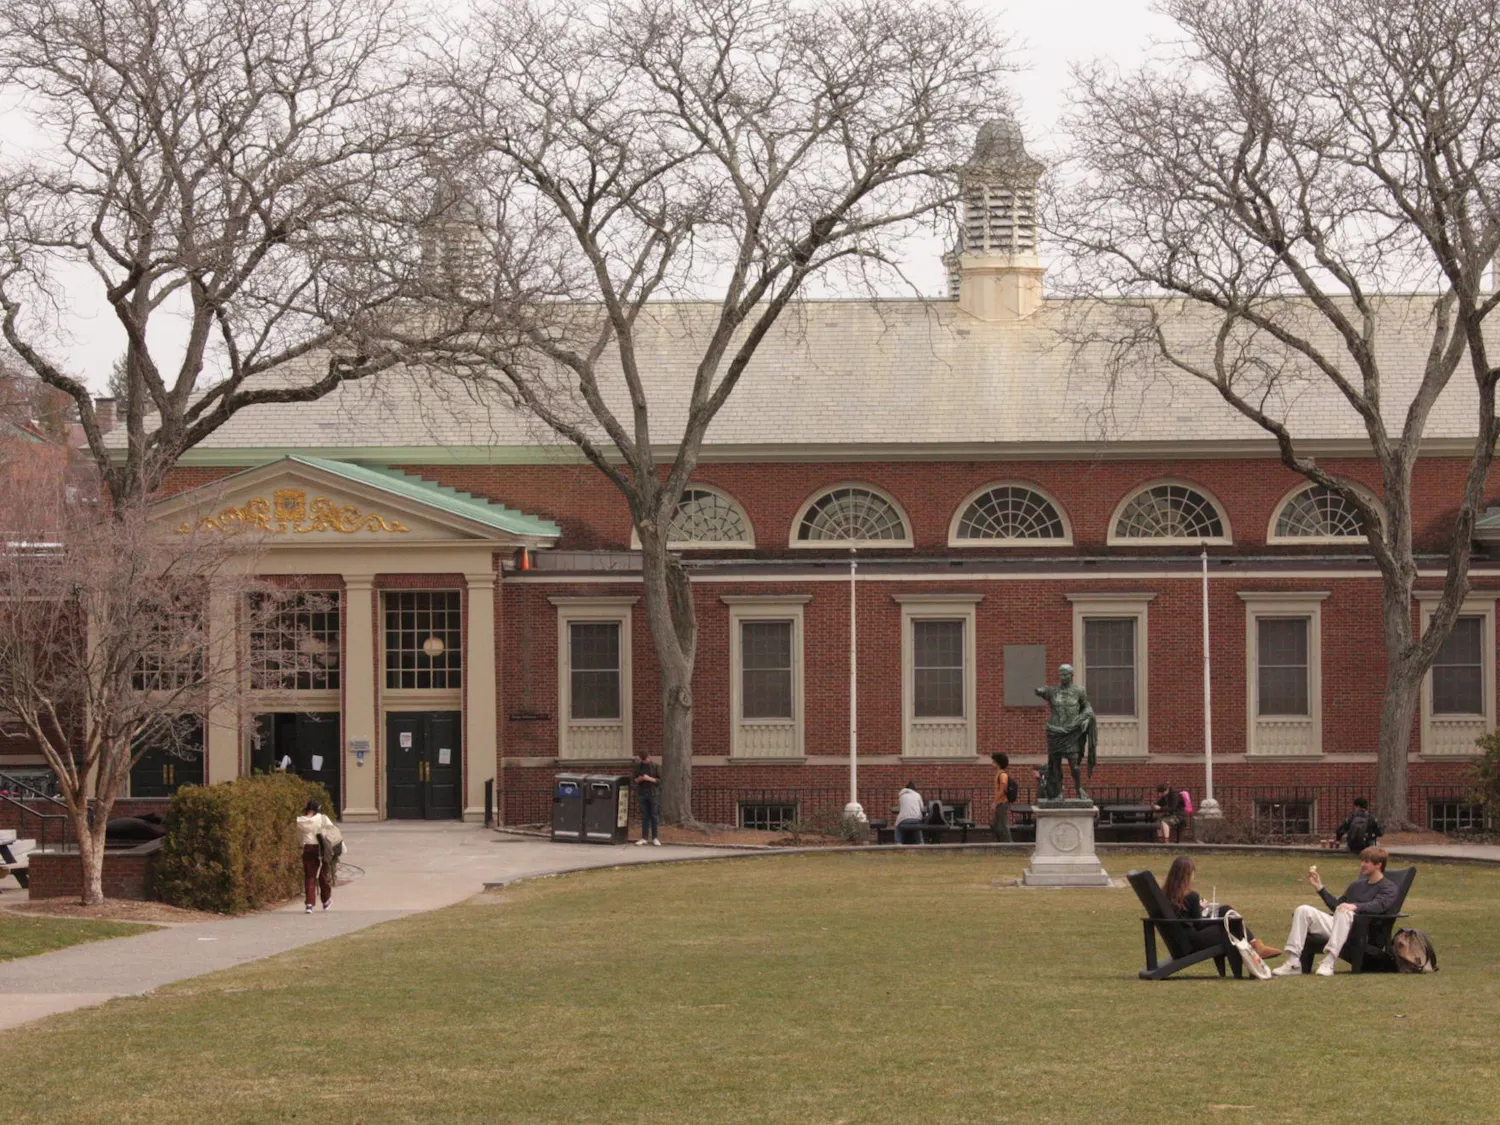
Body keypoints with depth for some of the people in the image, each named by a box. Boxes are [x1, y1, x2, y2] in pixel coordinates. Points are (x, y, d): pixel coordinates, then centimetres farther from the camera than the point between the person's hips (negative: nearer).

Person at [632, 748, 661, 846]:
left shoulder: (655, 766, -3)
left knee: (654, 816, -2)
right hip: (642, 794, 3)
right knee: (644, 817, 5)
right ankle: (644, 838, 7)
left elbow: (660, 780, -4)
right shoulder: (638, 766, 5)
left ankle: (655, 838, 4)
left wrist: (649, 779, -18)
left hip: (653, 794, -3)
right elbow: (633, 779, 9)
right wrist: (639, 779, -13)